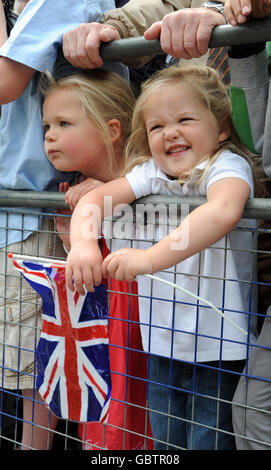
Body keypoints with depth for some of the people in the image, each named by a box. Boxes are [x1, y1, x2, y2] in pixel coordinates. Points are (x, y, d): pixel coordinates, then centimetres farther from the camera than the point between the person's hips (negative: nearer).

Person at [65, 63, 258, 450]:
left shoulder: (227, 165, -15)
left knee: (208, 441, 9)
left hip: (217, 348, -5)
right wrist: (83, 243, -29)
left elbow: (222, 212, -37)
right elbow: (94, 198, -9)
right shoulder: (151, 172, 1)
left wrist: (151, 257, -44)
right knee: (164, 442, 19)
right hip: (161, 343, 5)